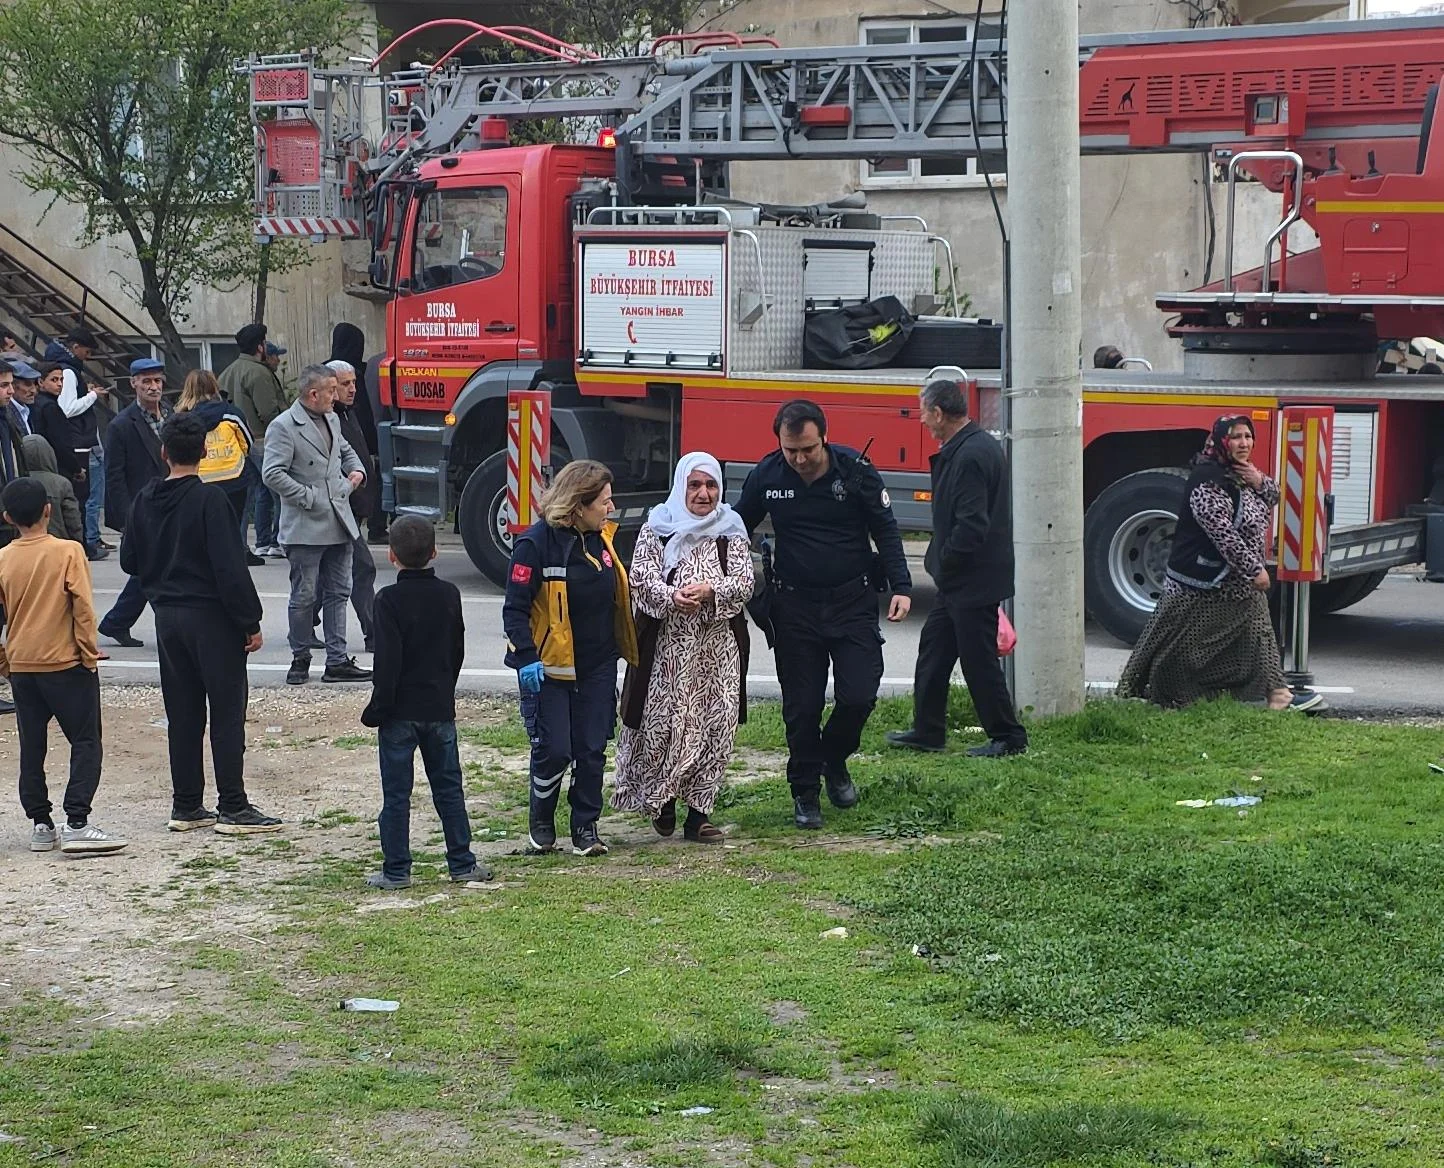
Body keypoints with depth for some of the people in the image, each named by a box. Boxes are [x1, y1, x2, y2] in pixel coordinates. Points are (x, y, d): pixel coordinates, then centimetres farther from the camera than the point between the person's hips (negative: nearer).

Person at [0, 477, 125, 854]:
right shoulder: (68, 552, -9)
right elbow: (83, 608, -13)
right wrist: (89, 654, -5)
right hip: (66, 664, -4)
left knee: (31, 748, 11)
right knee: (85, 744, 0)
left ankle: (40, 824, 12)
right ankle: (77, 824, -11)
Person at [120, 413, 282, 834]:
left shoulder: (146, 499, 3)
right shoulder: (209, 499, -15)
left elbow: (129, 560, 10)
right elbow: (230, 566, -18)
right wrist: (250, 621, -12)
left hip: (167, 616, 6)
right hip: (211, 616, -6)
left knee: (182, 713, 12)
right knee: (227, 712, -1)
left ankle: (186, 805, 15)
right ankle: (233, 808, -2)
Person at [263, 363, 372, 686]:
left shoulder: (331, 419, 14)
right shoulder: (283, 427, -12)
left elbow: (346, 450, 33)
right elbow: (273, 474, -19)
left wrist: (357, 470, 12)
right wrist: (308, 498, -18)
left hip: (339, 523, 8)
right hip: (306, 528, -8)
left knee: (338, 593, 9)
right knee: (304, 596, 1)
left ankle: (337, 661, 13)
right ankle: (300, 660, 13)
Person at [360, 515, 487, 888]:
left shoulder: (390, 600, -13)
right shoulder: (449, 595, 3)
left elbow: (388, 661, -15)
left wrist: (377, 708, -9)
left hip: (400, 712, -4)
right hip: (439, 709, 4)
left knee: (396, 793, 2)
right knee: (448, 787, 12)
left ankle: (396, 869, 4)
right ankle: (462, 863, 15)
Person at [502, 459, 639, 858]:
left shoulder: (601, 539, 6)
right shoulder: (536, 543, -15)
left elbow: (617, 597, 18)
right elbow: (515, 608, -14)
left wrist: (628, 651, 18)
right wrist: (526, 657, -22)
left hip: (598, 668, 6)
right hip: (550, 667, -6)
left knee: (592, 751, 5)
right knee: (553, 750, -5)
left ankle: (586, 828, 16)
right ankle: (540, 821, 17)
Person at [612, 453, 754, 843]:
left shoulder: (731, 531, 8)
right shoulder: (658, 527, 3)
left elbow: (743, 583, -1)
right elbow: (641, 577, -5)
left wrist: (709, 591, -20)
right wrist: (671, 597, -24)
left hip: (717, 643, 2)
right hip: (668, 644, -2)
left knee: (714, 724, -1)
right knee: (662, 723, -3)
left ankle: (699, 813, 6)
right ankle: (662, 800, 19)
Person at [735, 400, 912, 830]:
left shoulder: (855, 469, -8)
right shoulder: (767, 475, -4)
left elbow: (886, 531, -1)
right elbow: (739, 529, 10)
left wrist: (901, 587, -9)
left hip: (853, 602, -1)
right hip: (795, 605, 1)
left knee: (858, 696, -7)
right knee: (801, 706, 1)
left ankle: (834, 761, 21)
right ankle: (805, 792, 15)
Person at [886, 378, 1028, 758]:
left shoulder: (970, 456, -22)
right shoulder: (979, 445, 10)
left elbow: (971, 526, -26)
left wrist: (943, 562, -13)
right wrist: (940, 562, 15)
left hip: (973, 581, -11)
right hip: (961, 580, 11)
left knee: (979, 659, -1)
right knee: (934, 646, 17)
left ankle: (1008, 737, 8)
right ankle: (927, 730, 25)